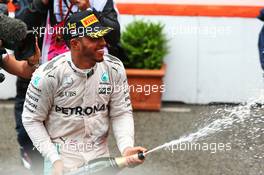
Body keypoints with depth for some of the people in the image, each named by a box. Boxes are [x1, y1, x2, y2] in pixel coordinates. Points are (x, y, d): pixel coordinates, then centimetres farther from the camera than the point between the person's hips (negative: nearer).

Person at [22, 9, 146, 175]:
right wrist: (54, 160, -16)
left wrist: (126, 146, -19)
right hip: (62, 154, -3)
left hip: (100, 155, 3)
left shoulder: (114, 68, -8)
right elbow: (32, 120, -9)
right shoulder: (49, 74, -17)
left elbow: (122, 113, -1)